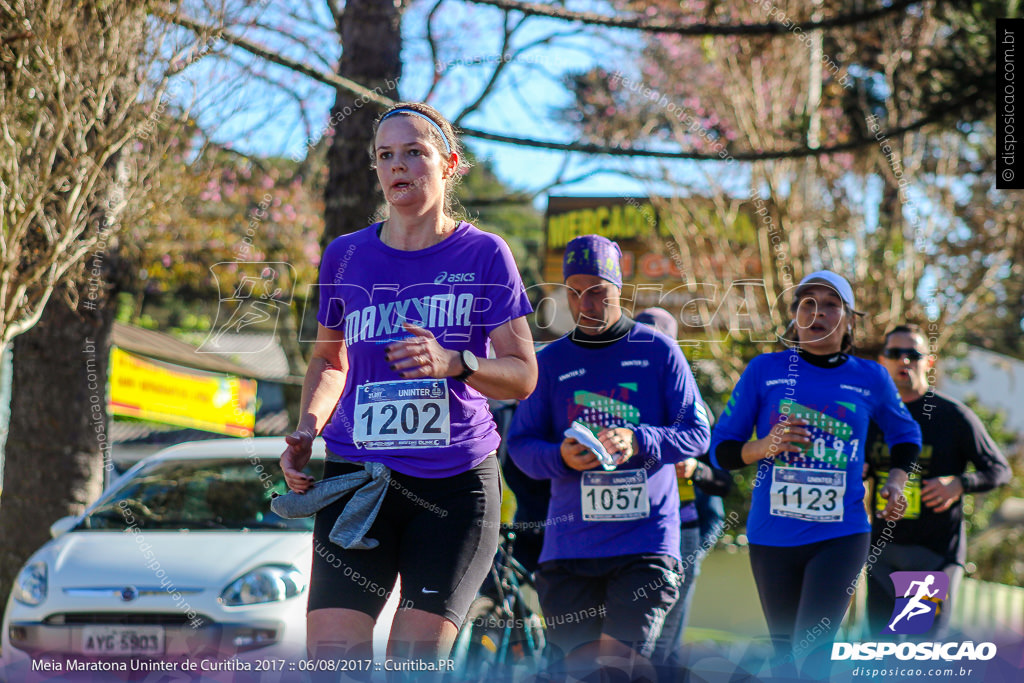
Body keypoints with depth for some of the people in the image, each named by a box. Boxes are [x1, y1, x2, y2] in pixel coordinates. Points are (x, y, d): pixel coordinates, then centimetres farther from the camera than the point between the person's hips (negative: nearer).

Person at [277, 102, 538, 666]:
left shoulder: (483, 255, 1)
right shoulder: (346, 256, 10)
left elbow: (523, 376, 0)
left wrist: (455, 364, -19)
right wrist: (306, 430, 6)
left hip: (457, 483, -2)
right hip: (356, 481, 2)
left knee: (417, 660, -9)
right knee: (331, 655, -12)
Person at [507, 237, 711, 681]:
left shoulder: (659, 352, 6)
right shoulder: (550, 362, 11)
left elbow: (697, 434, 3)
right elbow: (520, 444, 8)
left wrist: (638, 442, -15)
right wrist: (561, 457, -13)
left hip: (645, 539, -2)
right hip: (569, 541, 2)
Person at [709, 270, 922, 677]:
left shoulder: (870, 379, 5)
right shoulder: (764, 371, 2)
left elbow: (905, 434, 24)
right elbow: (720, 449, 3)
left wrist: (896, 482, 7)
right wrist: (764, 447, -16)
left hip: (840, 535, -1)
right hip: (772, 534, 1)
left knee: (812, 647, -18)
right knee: (785, 651, 11)